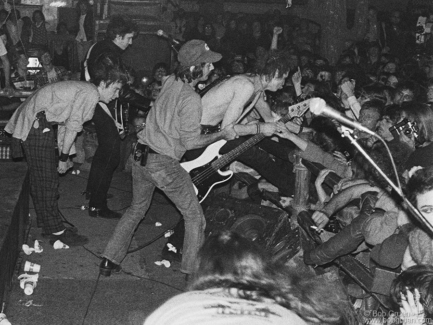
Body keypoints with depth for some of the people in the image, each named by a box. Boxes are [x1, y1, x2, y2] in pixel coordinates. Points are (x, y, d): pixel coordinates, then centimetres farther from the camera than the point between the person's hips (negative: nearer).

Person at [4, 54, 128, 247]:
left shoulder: (83, 89, 16)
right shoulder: (90, 94, -14)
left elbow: (70, 125, 16)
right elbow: (73, 127, -15)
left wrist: (63, 157, 15)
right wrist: (64, 158, -8)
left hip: (29, 123, 10)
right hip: (36, 127, -10)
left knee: (40, 178, 16)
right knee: (47, 180, -4)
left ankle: (47, 224, 26)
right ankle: (56, 231, 3)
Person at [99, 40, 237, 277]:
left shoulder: (170, 82, 4)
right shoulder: (191, 99, -19)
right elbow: (190, 142, -19)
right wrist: (222, 135, -7)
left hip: (141, 156, 8)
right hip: (164, 164, -8)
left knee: (137, 208, 26)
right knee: (194, 216, 8)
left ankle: (109, 260, 26)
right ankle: (192, 272, 10)